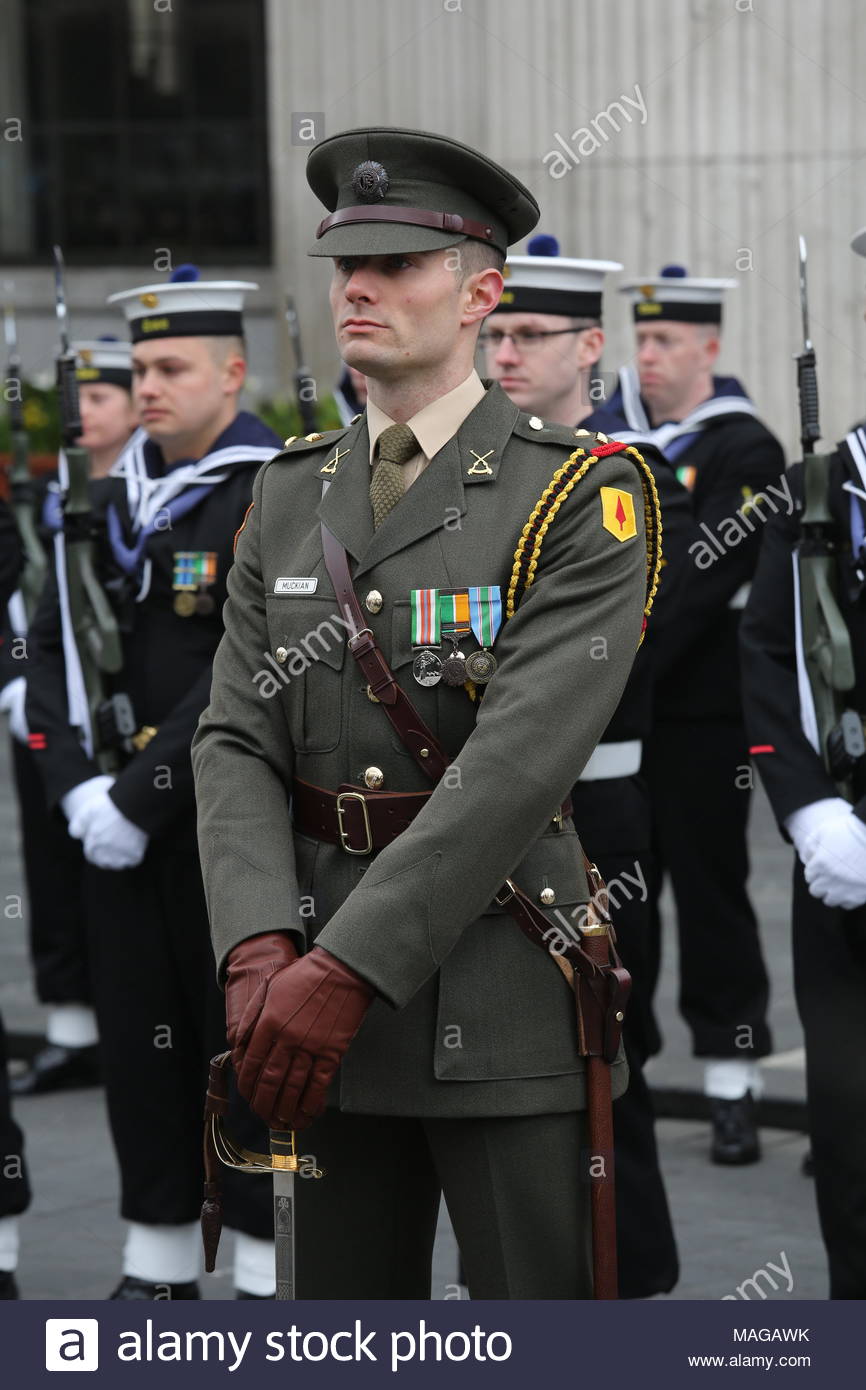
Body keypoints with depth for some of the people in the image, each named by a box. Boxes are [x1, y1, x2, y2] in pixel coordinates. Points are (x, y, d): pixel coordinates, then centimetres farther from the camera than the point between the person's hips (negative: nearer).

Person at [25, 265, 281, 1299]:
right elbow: (52, 649, 8)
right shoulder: (114, 499, 11)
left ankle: (269, 1277, 11)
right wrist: (76, 785, -7)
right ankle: (158, 1269, 21)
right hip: (120, 817, 6)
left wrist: (141, 800, -18)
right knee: (137, 1038, 10)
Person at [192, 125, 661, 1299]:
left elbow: (522, 759, -19)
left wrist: (344, 967, -23)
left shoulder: (582, 496, -8)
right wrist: (259, 956, -16)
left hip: (504, 988, -5)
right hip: (317, 974, 5)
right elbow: (237, 745, 2)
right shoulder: (289, 497, 9)